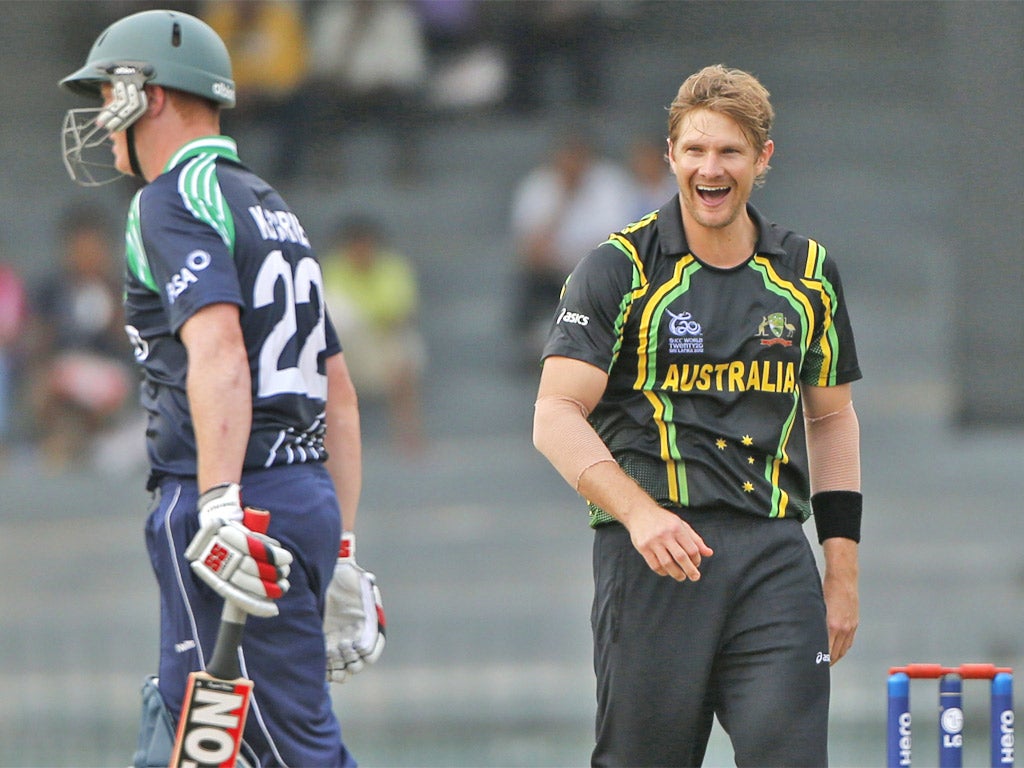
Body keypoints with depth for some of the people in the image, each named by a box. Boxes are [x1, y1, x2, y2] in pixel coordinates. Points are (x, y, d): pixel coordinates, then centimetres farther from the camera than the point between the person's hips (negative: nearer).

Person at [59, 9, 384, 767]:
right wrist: (340, 554, 25)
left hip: (242, 505, -9)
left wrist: (220, 506, -31)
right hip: (310, 498, 9)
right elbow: (340, 398, 23)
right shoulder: (273, 208, 23)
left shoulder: (172, 202, -5)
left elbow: (218, 354, -22)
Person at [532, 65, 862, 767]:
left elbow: (832, 418, 23)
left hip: (775, 554, 2)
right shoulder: (622, 268, 1)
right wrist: (639, 512, -21)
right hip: (651, 552, -2)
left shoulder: (808, 274, 13)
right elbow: (556, 416, -5)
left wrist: (843, 568, 16)